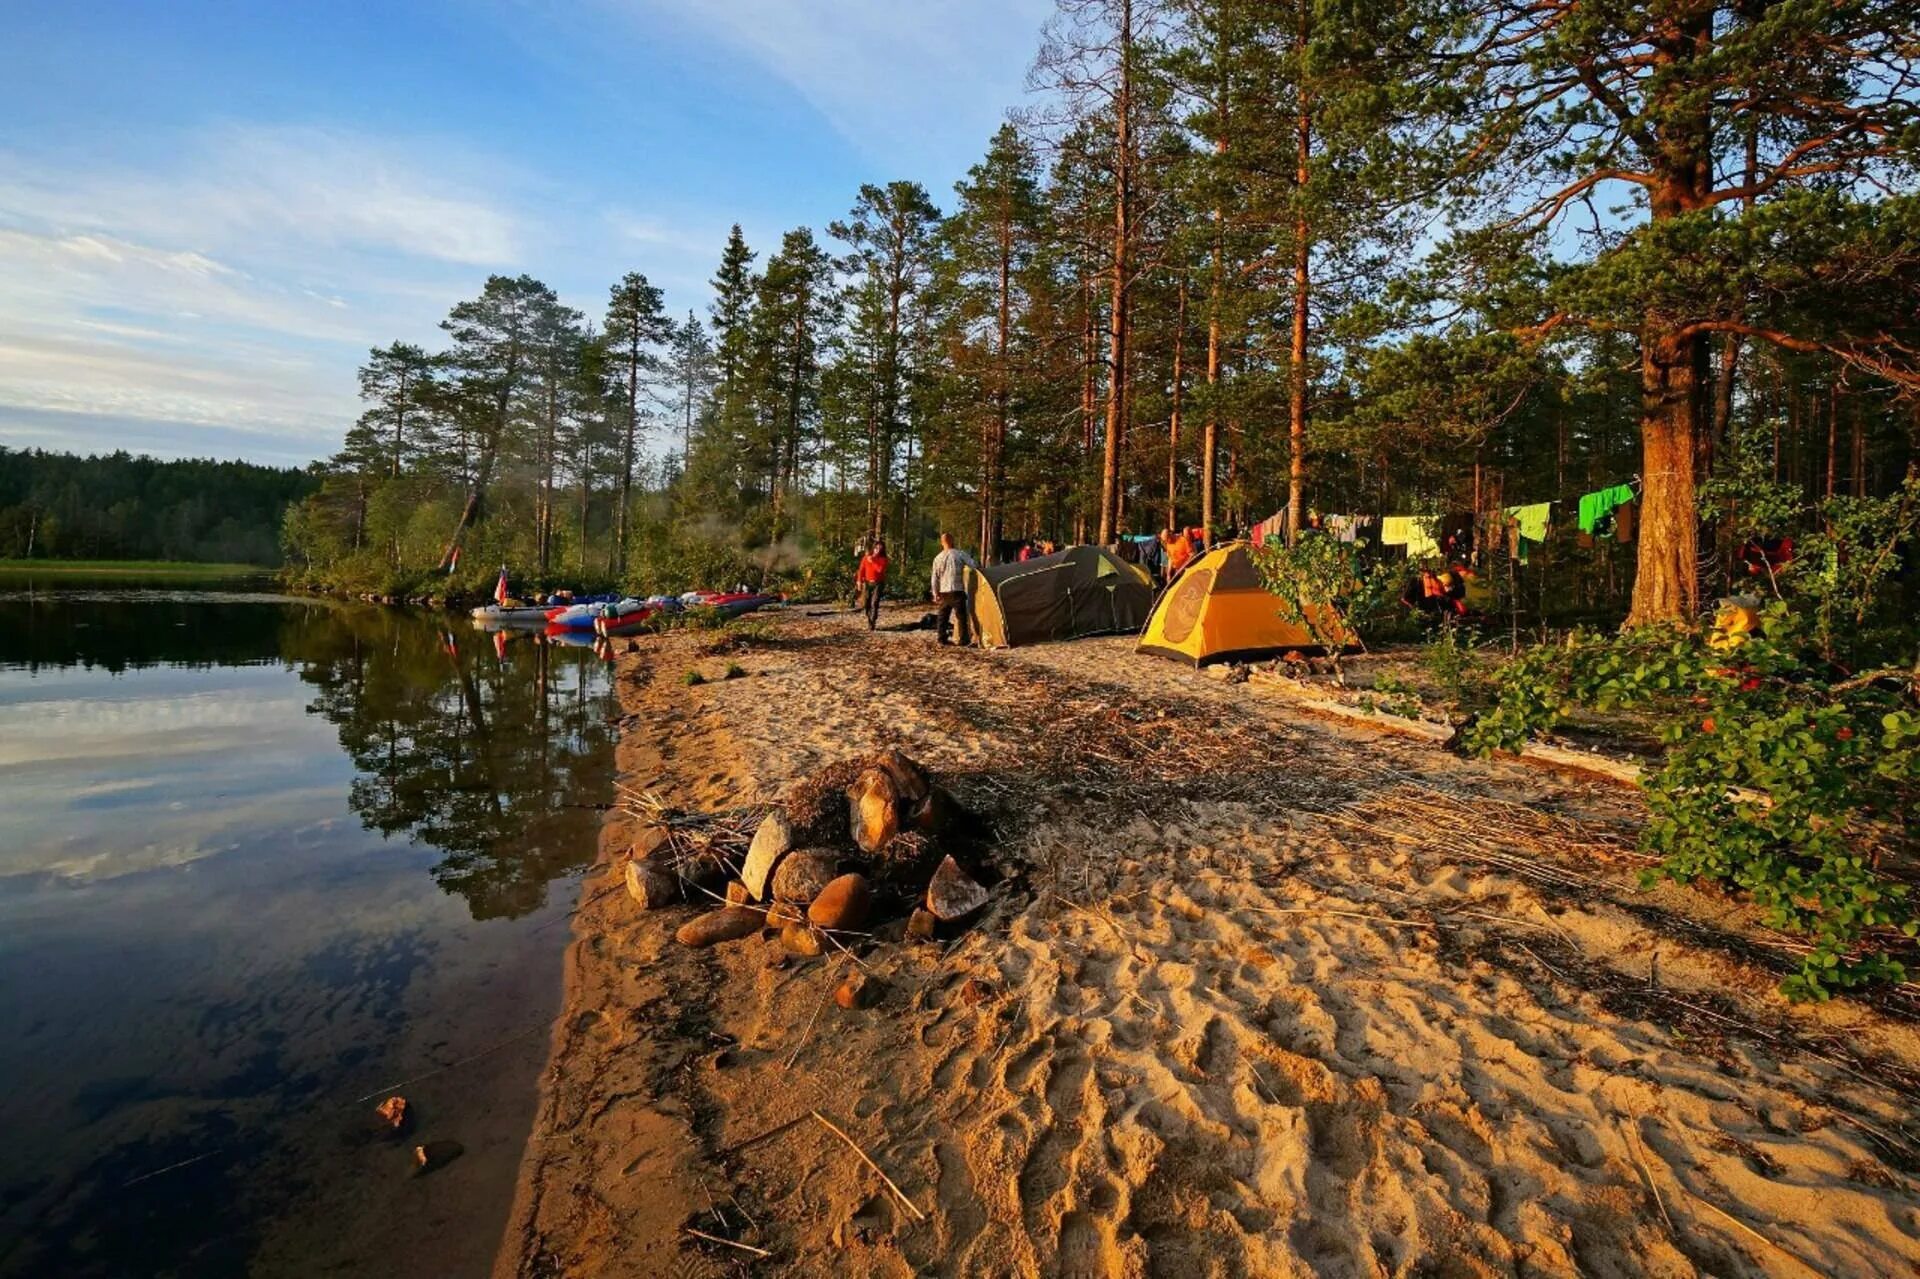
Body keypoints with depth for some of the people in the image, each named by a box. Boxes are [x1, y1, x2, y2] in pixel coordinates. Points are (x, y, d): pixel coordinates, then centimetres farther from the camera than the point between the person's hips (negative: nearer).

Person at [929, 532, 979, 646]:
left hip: (944, 591, 4)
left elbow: (935, 578, 7)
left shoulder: (938, 558, 5)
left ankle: (941, 639, 16)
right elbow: (974, 566, -8)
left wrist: (936, 594, 13)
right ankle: (964, 640, 1)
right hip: (957, 590, -4)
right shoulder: (960, 554, -6)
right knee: (962, 616, 2)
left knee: (943, 615, 15)